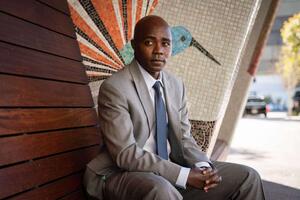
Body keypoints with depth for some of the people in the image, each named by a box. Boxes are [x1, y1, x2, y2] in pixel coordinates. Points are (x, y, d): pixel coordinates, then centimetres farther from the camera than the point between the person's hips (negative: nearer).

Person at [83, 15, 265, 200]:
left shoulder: (176, 85, 7)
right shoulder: (114, 88, -15)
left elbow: (183, 137, 9)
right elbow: (126, 155, -20)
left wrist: (203, 166, -12)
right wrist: (185, 175, -23)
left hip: (171, 168, 7)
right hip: (126, 173, -6)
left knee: (247, 177, -2)